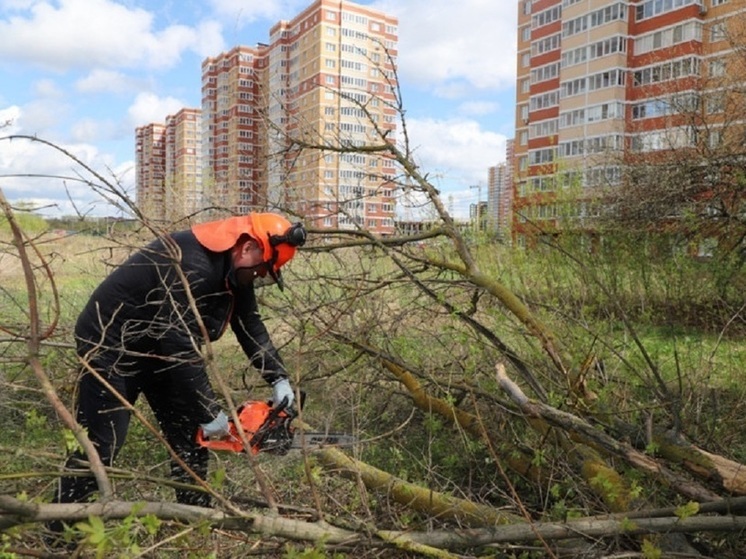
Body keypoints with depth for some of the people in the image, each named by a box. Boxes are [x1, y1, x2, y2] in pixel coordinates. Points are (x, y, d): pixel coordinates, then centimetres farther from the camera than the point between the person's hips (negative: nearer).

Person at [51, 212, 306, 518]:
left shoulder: (233, 270, -6)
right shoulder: (191, 264, -35)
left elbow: (251, 327, 0)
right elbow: (181, 346, -35)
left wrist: (279, 379, -9)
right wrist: (210, 412, -28)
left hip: (158, 347, 9)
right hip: (110, 343, -9)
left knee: (189, 433, 7)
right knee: (102, 444, -5)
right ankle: (59, 526, 14)